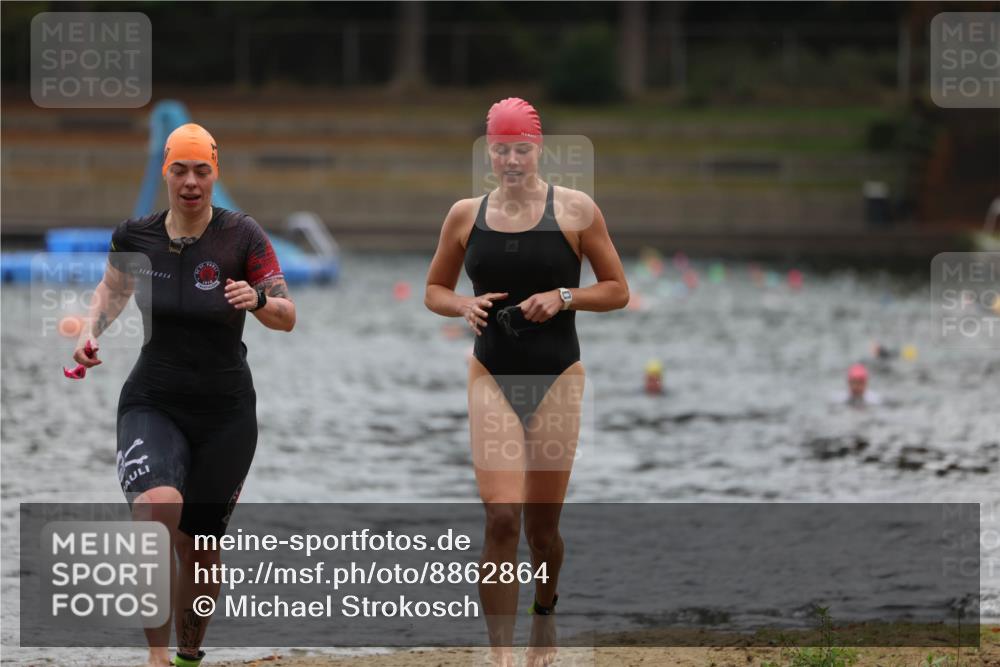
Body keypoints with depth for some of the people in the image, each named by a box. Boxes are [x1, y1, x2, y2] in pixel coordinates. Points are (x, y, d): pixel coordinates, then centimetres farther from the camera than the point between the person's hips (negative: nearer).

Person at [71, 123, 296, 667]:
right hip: (152, 403, 0)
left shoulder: (242, 238, -8)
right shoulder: (136, 237, -2)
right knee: (157, 510, -28)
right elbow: (112, 289, 19)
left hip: (225, 412, 0)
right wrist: (90, 332, 2)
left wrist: (258, 300, -29)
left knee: (198, 547, 8)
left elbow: (287, 317, -8)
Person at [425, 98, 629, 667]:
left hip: (557, 380, 0)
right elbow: (435, 289, 15)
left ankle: (545, 614, 38)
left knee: (543, 522, 8)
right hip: (492, 379, 0)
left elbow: (618, 291, 3)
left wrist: (564, 297, -14)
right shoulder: (466, 215, 4)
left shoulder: (576, 210, -2)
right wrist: (464, 306, -6)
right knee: (502, 517, -14)